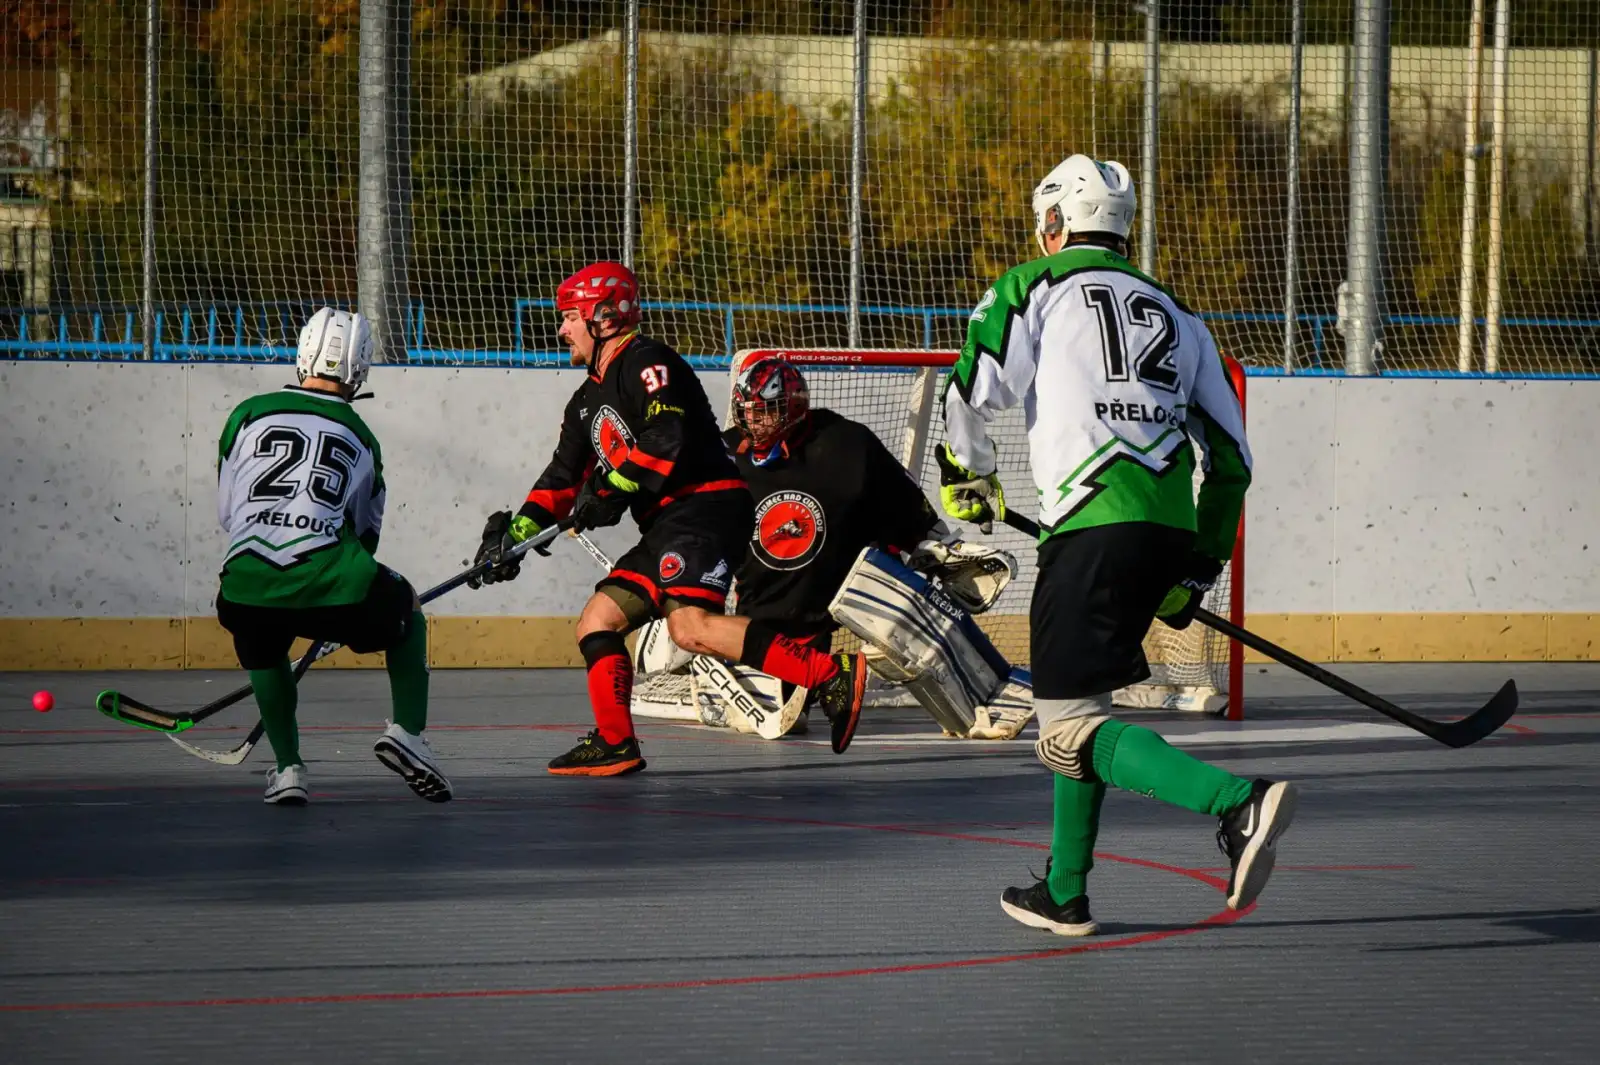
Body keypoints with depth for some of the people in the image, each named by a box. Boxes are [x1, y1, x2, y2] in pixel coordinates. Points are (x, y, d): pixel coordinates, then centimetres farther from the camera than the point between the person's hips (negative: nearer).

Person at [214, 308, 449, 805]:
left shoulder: (249, 414, 17)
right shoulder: (361, 439, 21)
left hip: (246, 585, 1)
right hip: (328, 583, -1)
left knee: (261, 649, 35)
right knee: (406, 611, 29)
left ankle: (288, 768, 23)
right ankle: (407, 731, 13)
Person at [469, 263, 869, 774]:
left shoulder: (646, 363, -6)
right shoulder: (589, 398, 24)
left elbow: (667, 439, -20)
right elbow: (564, 476, 25)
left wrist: (613, 489, -17)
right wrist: (518, 533, 14)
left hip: (704, 507, -10)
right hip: (667, 527, 10)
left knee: (690, 625, -28)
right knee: (596, 622, 6)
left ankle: (831, 673, -31)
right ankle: (615, 745, 9)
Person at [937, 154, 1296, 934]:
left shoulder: (1033, 288, 8)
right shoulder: (1175, 314, 24)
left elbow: (971, 392, -4)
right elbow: (1229, 454, 21)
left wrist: (968, 476, 16)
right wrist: (1198, 570, 27)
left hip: (1095, 522, -7)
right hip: (1171, 527, 7)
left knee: (1071, 731, -8)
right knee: (1079, 697, 23)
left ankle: (1238, 804, -27)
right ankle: (1064, 893, 25)